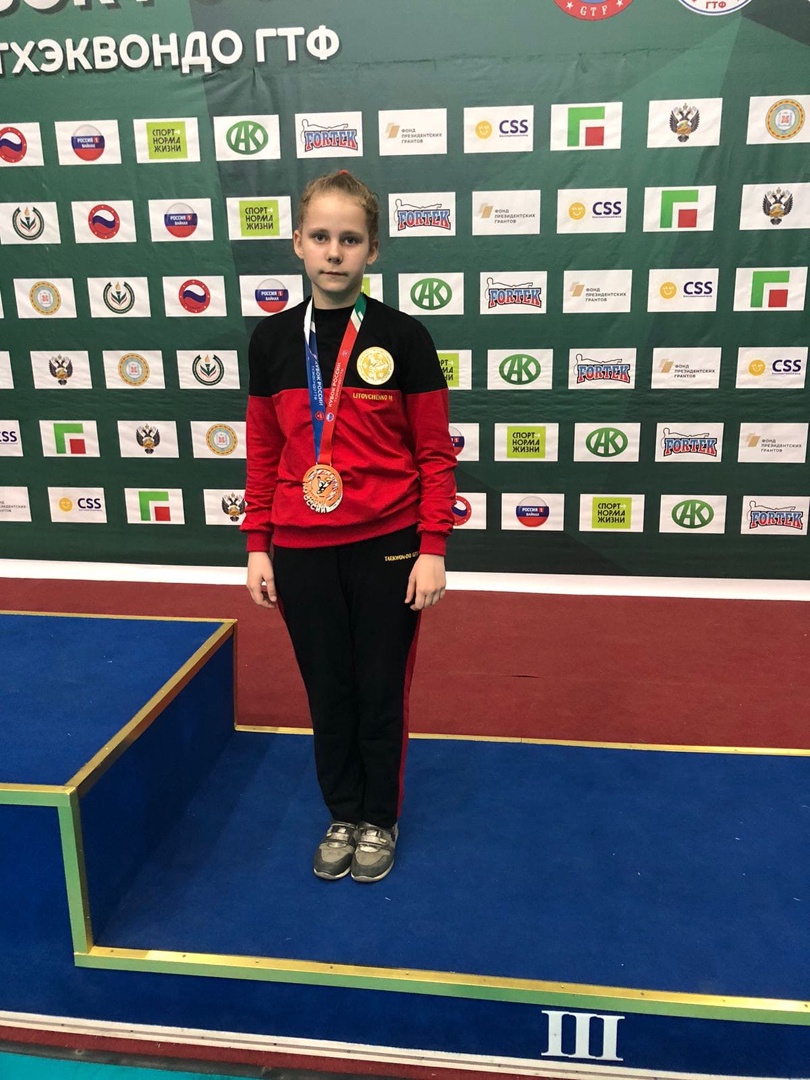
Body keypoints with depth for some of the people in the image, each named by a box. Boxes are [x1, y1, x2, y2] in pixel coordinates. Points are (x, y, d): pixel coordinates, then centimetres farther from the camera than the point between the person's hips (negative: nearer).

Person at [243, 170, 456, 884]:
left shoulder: (403, 337, -6)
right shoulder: (272, 340, 2)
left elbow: (436, 455, -4)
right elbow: (263, 455, 7)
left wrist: (433, 550, -8)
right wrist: (257, 546, 6)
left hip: (387, 548, -2)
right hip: (301, 552, 3)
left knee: (382, 692, 12)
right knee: (327, 692, 15)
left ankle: (381, 820, 35)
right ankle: (343, 816, 37)